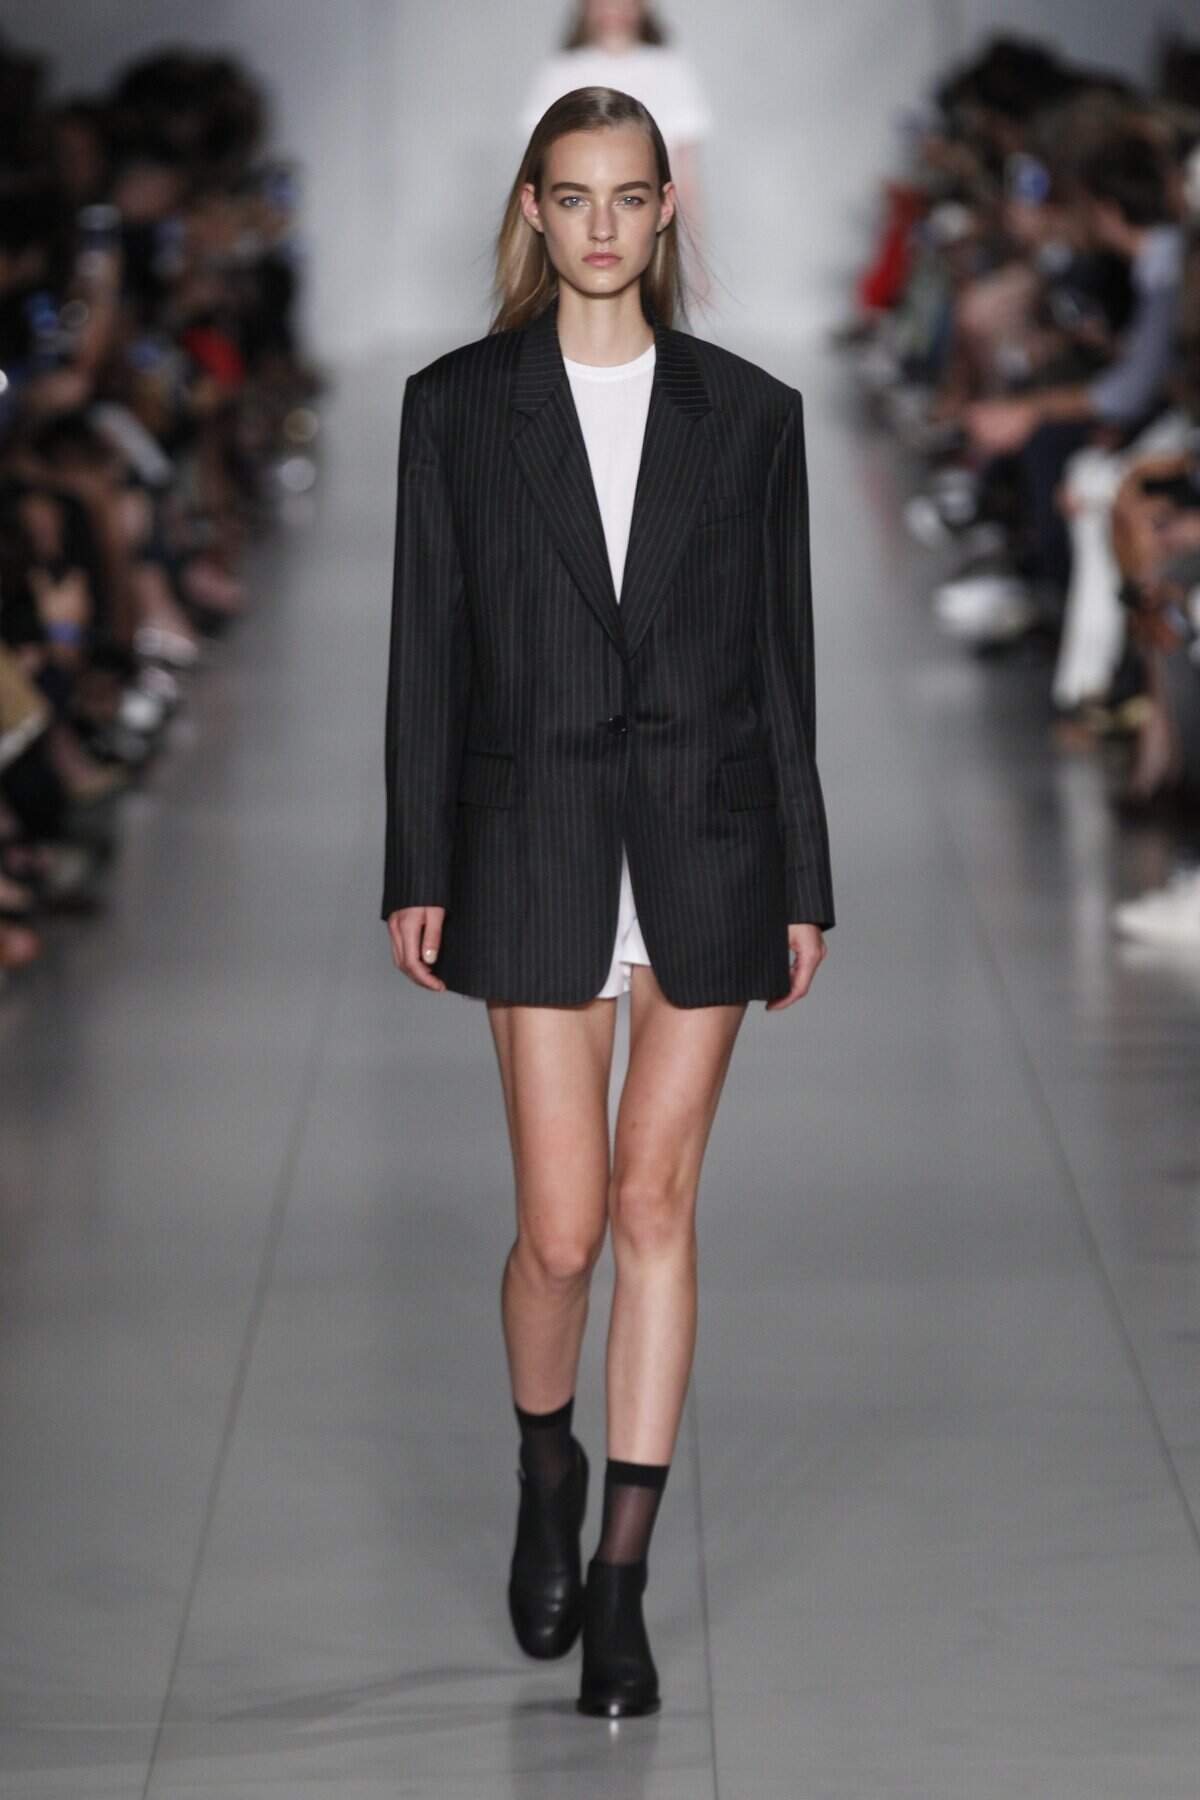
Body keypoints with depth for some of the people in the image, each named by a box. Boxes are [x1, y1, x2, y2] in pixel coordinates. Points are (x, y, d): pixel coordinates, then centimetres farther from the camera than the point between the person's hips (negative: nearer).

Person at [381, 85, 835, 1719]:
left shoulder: (749, 412, 4)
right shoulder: (459, 405, 2)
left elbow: (781, 656, 6)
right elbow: (428, 648, 3)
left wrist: (802, 881, 4)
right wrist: (417, 871, -1)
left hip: (705, 843, 1)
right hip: (535, 840, -1)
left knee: (656, 1201, 1)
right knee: (564, 1224, -3)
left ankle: (621, 1582, 8)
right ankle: (546, 1467, 29)